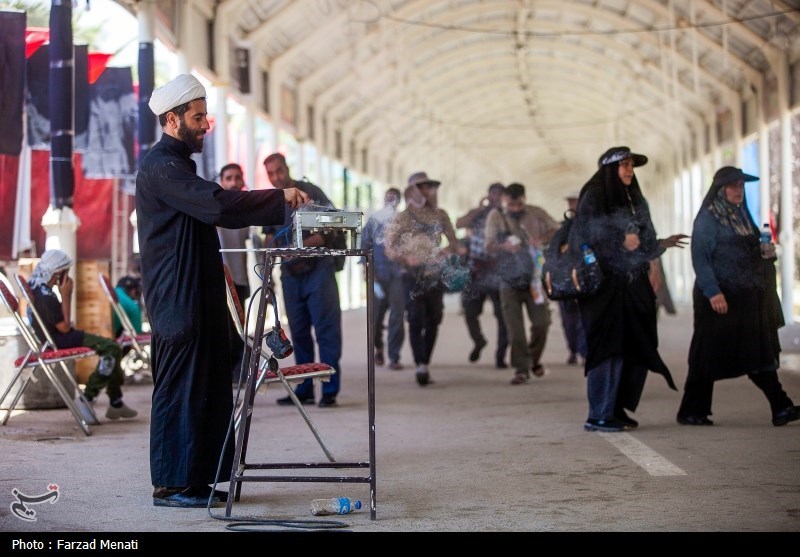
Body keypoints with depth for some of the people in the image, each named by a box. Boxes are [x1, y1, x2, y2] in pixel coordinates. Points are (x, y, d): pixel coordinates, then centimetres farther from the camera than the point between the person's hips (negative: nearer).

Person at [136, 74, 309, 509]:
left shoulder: (177, 164, 21)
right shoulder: (160, 167, -13)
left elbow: (216, 211, 20)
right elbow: (217, 204, -24)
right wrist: (279, 197, -18)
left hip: (198, 297, 10)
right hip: (177, 299, -10)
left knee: (208, 388, 10)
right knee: (179, 389, -5)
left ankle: (200, 480, 15)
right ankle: (171, 485, 0)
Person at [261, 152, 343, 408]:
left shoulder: (310, 192, -3)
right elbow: (269, 236, 21)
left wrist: (304, 245, -19)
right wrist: (270, 246, -2)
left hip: (318, 269, -5)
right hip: (291, 273, 5)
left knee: (326, 329, -6)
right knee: (299, 332, 8)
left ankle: (330, 390, -6)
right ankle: (304, 389, 13)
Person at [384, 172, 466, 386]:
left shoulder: (440, 215, 10)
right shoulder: (403, 218, -2)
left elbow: (452, 239, 15)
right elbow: (390, 248, -5)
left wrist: (457, 248, -7)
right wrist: (405, 258, -22)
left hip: (435, 276, 4)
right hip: (414, 276, -4)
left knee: (433, 321, 4)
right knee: (416, 321, -11)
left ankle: (425, 365, 12)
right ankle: (421, 366, -18)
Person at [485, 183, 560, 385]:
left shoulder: (536, 213, 3)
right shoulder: (496, 216, 1)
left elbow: (557, 230, 3)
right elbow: (489, 245, -4)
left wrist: (542, 239, -19)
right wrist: (504, 247, -27)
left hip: (533, 277, 1)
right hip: (509, 280, -1)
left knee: (541, 321, -2)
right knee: (514, 327, -5)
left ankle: (534, 359, 23)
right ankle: (521, 368, 2)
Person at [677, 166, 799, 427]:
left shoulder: (741, 215, 16)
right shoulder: (708, 219, -7)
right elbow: (700, 258, -14)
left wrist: (766, 251, 2)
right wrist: (712, 292, -22)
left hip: (748, 298, 7)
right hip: (720, 297, -7)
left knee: (759, 354, 3)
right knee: (709, 355, -2)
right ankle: (691, 412, 7)